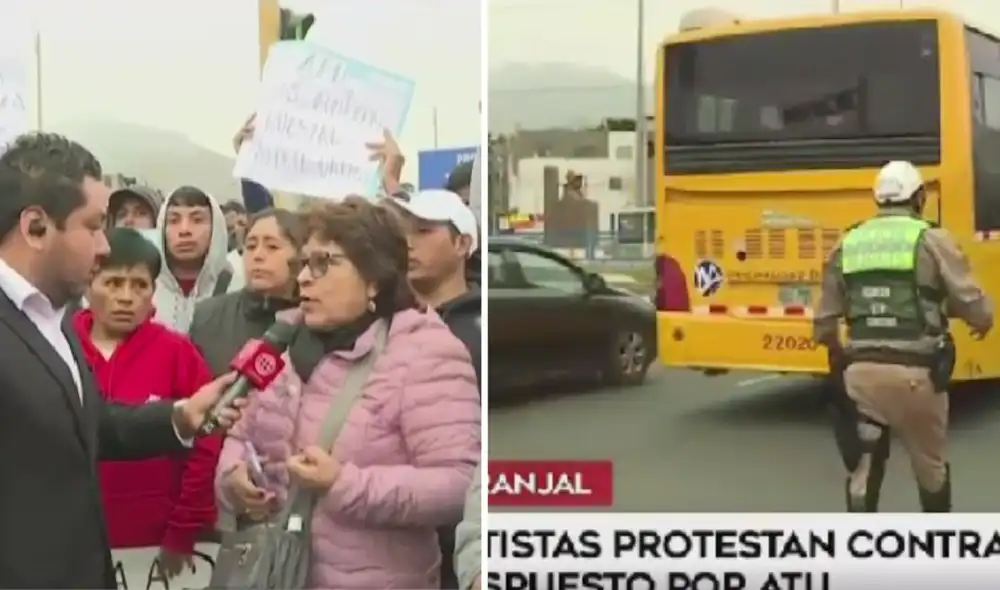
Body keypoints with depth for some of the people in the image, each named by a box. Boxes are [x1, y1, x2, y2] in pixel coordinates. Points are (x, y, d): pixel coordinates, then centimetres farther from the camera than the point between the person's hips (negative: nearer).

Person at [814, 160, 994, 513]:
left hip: (861, 371, 2)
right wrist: (982, 321, 17)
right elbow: (975, 308, -8)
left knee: (864, 469, 9)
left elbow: (824, 326, 11)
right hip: (915, 373, -2)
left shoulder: (847, 244, 8)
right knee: (930, 463, 20)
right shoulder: (931, 240, -4)